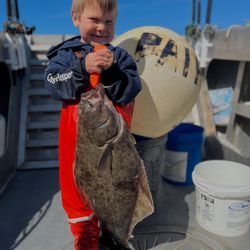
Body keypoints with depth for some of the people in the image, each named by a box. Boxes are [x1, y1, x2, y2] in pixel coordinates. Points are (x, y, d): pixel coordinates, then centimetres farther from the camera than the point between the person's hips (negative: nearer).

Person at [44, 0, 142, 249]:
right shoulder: (66, 53, 2)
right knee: (78, 186, 12)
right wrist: (82, 67, -25)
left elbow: (131, 90, -9)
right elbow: (53, 84, -13)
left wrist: (110, 71, -23)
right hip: (78, 136, -1)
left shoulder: (120, 56, 4)